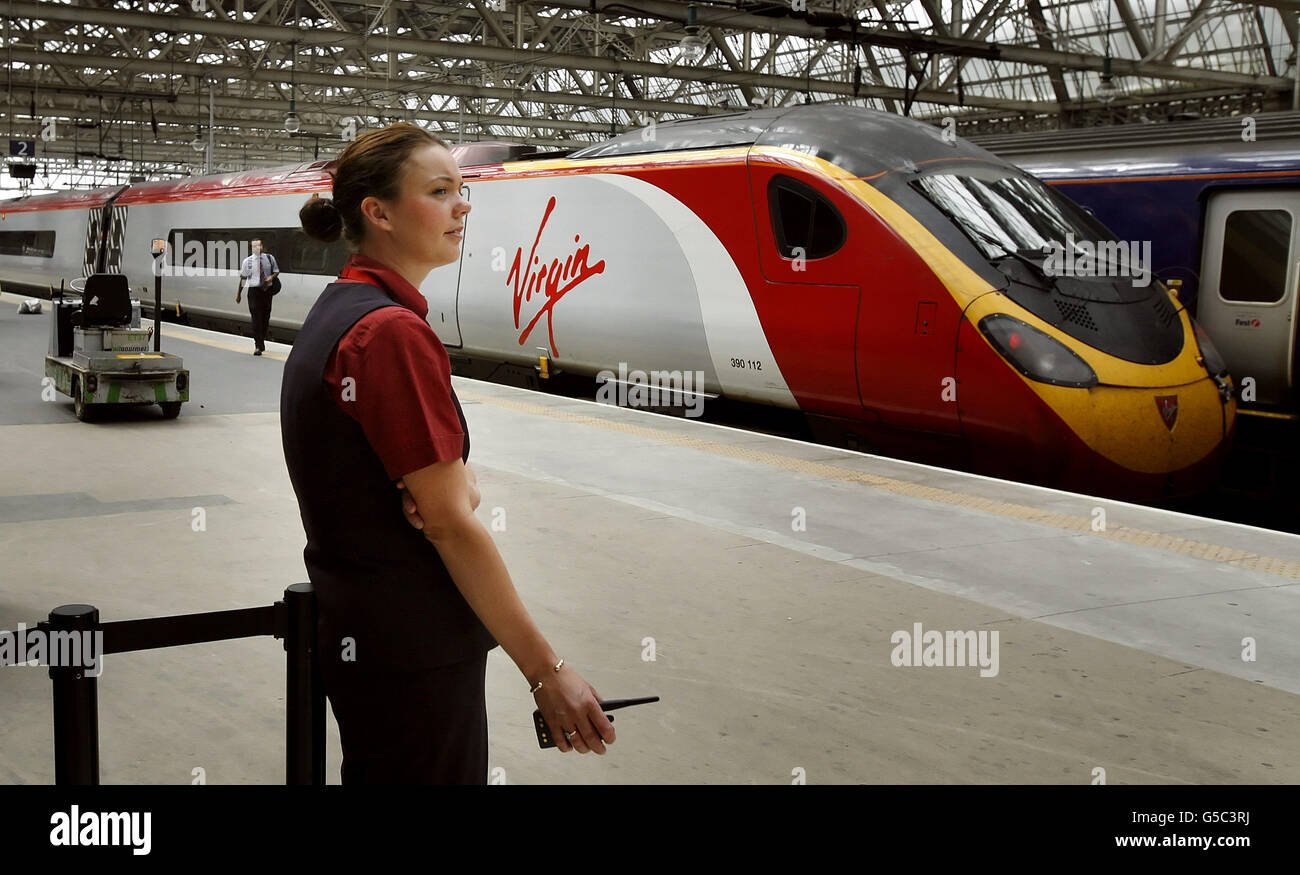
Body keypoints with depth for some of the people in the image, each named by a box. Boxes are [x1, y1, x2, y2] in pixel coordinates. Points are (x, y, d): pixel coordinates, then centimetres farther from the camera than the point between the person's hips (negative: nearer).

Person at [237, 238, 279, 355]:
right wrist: (238, 293, 5)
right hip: (254, 290, -3)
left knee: (265, 318, 10)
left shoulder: (269, 258, 2)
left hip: (267, 290, 3)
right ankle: (258, 346, -9)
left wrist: (271, 277, -11)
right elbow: (243, 278, 4)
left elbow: (276, 271, 12)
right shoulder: (247, 261, -3)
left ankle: (261, 342, 28)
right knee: (256, 319, -10)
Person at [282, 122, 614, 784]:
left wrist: (459, 484, -13)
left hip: (357, 636, 10)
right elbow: (449, 524, -22)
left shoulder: (338, 314, 8)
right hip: (414, 657, -10)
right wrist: (546, 673, -18)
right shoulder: (394, 331, -21)